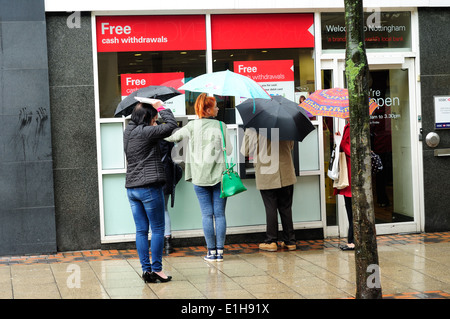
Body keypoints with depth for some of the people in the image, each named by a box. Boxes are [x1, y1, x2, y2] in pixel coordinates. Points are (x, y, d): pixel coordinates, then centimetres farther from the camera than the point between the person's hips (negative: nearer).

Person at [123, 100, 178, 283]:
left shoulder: (128, 132, 10)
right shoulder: (146, 132, -14)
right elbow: (171, 125, -13)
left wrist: (157, 109, 16)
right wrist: (161, 108, -1)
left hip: (132, 188, 8)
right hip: (150, 188, -8)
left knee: (141, 230, 9)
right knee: (157, 229, 1)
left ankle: (146, 269, 10)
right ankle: (156, 269, 3)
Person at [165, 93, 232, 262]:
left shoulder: (192, 126, -2)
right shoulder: (221, 126, -3)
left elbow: (171, 136, 8)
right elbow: (229, 150, -1)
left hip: (200, 176, 0)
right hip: (219, 175, 0)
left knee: (207, 214, 4)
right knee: (219, 213, 5)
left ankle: (211, 251, 6)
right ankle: (220, 250, 6)